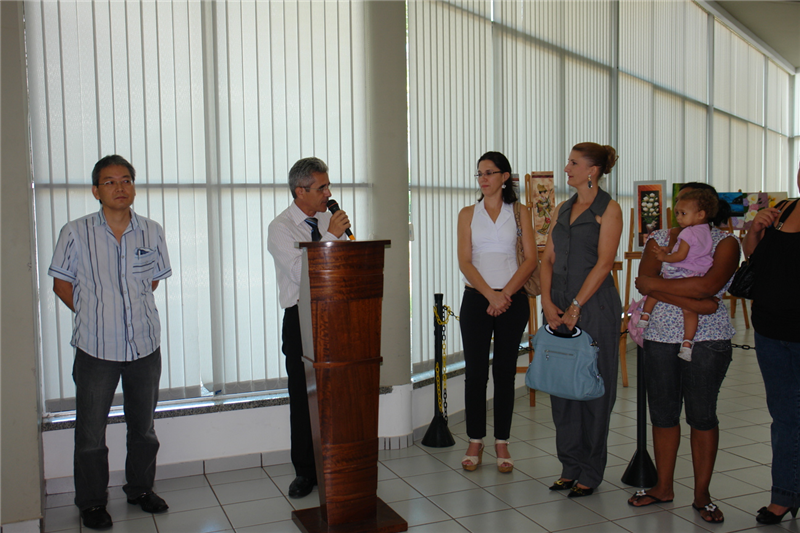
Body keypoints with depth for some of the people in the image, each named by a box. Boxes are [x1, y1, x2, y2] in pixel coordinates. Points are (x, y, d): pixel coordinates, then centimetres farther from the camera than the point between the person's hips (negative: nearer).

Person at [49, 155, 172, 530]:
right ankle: (91, 502, 26)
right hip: (96, 347, -2)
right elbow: (62, 283, 4)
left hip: (145, 344, 2)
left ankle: (140, 488, 35)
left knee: (143, 427, 15)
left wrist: (130, 310, 9)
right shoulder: (76, 233, -6)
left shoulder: (151, 232, 0)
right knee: (91, 432, 7)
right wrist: (94, 315, 2)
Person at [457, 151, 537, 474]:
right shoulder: (468, 214, 8)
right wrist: (490, 294, -14)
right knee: (475, 371, 1)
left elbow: (530, 260, -1)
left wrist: (505, 294, -13)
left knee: (505, 371, 4)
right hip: (476, 299, 0)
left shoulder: (520, 214, 7)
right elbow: (465, 261, -1)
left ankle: (502, 443, 14)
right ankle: (475, 442, 12)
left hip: (512, 299, 0)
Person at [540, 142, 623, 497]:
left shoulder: (608, 209, -5)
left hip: (594, 304, -6)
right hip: (558, 305, 7)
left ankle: (590, 472, 13)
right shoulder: (562, 209, 15)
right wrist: (548, 302, -3)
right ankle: (570, 467, 22)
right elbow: (548, 259, 11)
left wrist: (575, 307, -15)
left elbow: (603, 263, -13)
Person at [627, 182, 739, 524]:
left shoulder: (725, 242, 1)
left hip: (707, 340, -3)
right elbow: (644, 283, -6)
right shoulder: (659, 239, 9)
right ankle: (664, 487, 23)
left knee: (702, 415, 4)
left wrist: (659, 285, -12)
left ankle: (701, 494, 17)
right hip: (661, 336, 3)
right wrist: (690, 302, -17)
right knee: (663, 413, 8)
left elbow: (710, 284, -17)